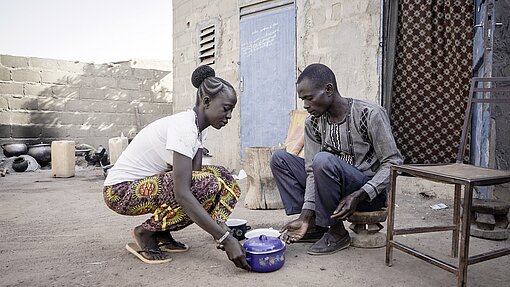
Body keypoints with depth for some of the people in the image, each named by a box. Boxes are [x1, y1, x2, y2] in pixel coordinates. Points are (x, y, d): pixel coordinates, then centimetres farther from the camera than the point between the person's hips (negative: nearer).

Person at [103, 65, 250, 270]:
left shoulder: (199, 127, 1)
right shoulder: (184, 127, -27)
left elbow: (194, 176, -6)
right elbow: (183, 194, -34)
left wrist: (222, 230, -15)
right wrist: (225, 238, -34)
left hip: (150, 183, 9)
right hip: (121, 191, -9)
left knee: (222, 176, -3)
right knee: (207, 185, -29)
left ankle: (161, 232, 5)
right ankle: (145, 233, -6)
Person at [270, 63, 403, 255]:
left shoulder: (370, 115, -16)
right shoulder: (313, 123, -1)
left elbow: (393, 162, -15)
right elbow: (312, 172, -5)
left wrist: (358, 195, -27)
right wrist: (305, 216, -15)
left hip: (369, 194, -6)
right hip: (338, 190, 6)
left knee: (324, 160, -34)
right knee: (280, 159, -4)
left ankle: (337, 232, -13)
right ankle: (313, 225, -7)